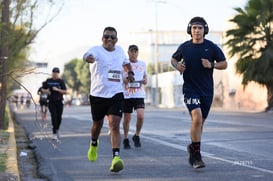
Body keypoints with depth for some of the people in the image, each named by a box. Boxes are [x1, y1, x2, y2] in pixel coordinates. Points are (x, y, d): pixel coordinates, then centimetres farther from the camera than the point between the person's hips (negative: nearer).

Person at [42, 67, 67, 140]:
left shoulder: (61, 81, -1)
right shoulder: (48, 81, 6)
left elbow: (65, 92, -6)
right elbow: (43, 89, 16)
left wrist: (57, 89, -18)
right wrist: (46, 91, -5)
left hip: (59, 102, 0)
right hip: (51, 102, 0)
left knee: (59, 117, 5)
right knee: (54, 116, -13)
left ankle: (57, 130, 34)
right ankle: (54, 133, -10)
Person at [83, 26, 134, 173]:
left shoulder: (120, 50, 10)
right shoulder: (97, 50, -6)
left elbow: (126, 62, 34)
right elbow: (88, 55, -32)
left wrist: (130, 72, 16)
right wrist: (89, 58, -55)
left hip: (116, 95, 1)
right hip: (98, 95, -1)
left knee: (115, 125, -15)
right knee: (97, 124, 16)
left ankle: (116, 158, -22)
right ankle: (94, 144, 49)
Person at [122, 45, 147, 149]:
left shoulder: (142, 64, 11)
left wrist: (145, 80, 1)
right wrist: (123, 80, -15)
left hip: (139, 94, 1)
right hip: (126, 95, -1)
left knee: (140, 116, -15)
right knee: (127, 118, 4)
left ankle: (137, 136, 7)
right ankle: (126, 139, 21)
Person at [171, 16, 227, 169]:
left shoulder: (211, 47, -2)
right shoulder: (184, 47, -1)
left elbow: (224, 64, 5)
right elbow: (174, 59, 17)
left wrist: (211, 65, -13)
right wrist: (177, 65, -5)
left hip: (207, 90, 2)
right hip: (190, 89, -2)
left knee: (200, 122, 12)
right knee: (197, 118, -21)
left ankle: (193, 148, 36)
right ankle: (196, 155, -11)